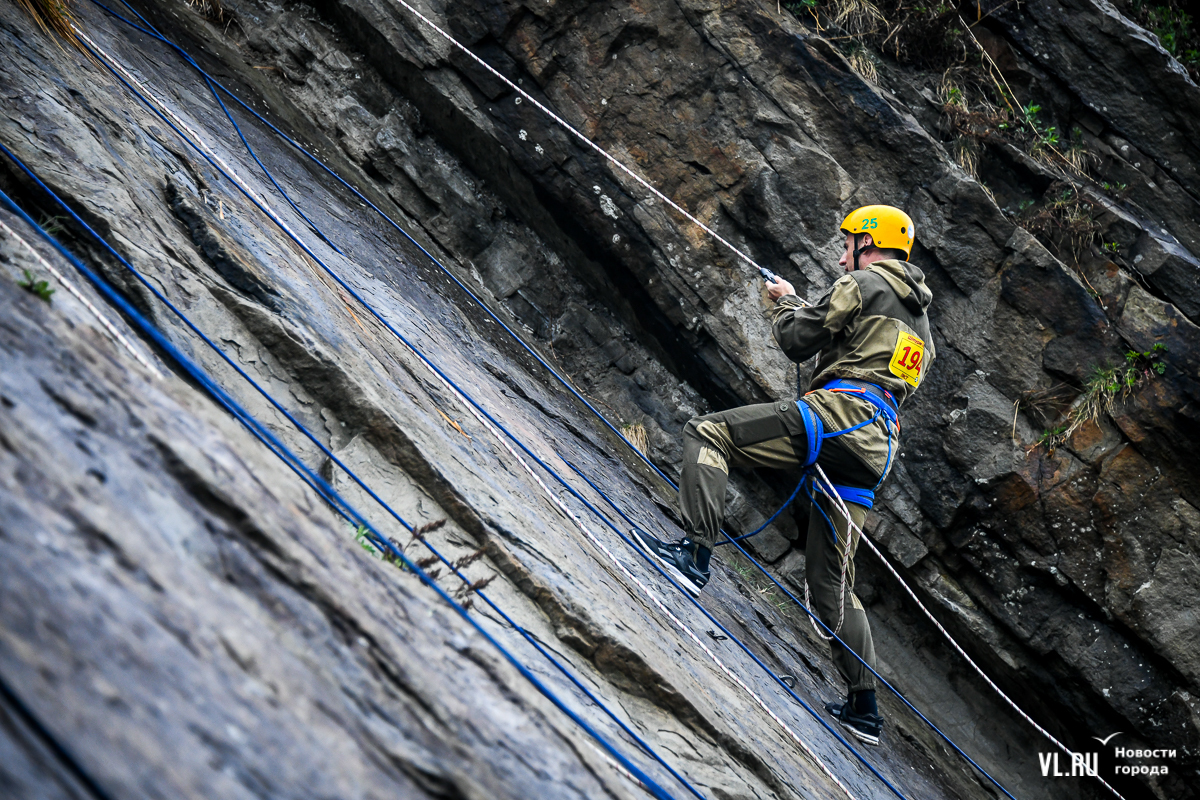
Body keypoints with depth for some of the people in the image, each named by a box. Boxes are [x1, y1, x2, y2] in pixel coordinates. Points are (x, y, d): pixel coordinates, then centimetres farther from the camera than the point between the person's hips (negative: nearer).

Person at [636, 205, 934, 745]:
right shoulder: (919, 320, 31)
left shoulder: (863, 283, 5)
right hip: (877, 450, 8)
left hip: (841, 413, -8)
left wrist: (787, 303, 23)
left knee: (707, 433, -8)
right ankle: (865, 707, 12)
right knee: (831, 580, 13)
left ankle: (696, 553, -27)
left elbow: (798, 341, 2)